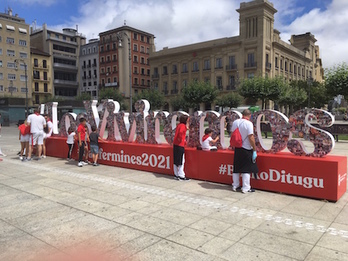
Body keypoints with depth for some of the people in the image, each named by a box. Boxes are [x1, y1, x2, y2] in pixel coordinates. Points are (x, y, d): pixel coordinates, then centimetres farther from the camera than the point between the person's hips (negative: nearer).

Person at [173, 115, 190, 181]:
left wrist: (186, 127, 16)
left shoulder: (179, 125, 13)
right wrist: (181, 139, -20)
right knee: (181, 161, -2)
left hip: (175, 145, 9)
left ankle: (176, 175, 20)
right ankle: (181, 176, 3)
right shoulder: (183, 125, -13)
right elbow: (180, 132, -32)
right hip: (180, 145, -9)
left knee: (176, 161, 12)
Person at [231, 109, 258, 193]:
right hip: (246, 149, -6)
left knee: (236, 168, 15)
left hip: (237, 149, 6)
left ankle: (235, 186, 25)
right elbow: (251, 137, -19)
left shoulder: (235, 122, 3)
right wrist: (254, 150, -12)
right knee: (247, 169, 3)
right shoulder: (248, 123, -16)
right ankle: (246, 188, 8)